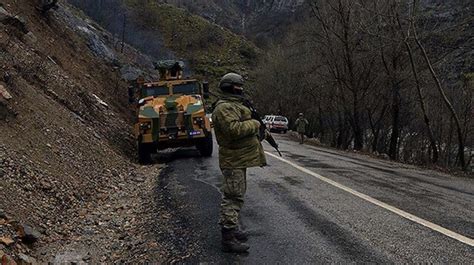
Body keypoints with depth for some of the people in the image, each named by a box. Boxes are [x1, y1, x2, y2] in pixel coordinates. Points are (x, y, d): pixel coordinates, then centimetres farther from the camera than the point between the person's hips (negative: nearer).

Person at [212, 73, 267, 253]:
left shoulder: (234, 105, 19)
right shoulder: (224, 107, -16)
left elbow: (242, 126, 28)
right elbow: (234, 129, -30)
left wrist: (259, 130, 12)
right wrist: (254, 124, -17)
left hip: (239, 158, 11)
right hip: (234, 160, -11)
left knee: (236, 195, 19)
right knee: (233, 197, -11)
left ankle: (231, 229, 31)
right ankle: (228, 239, -9)